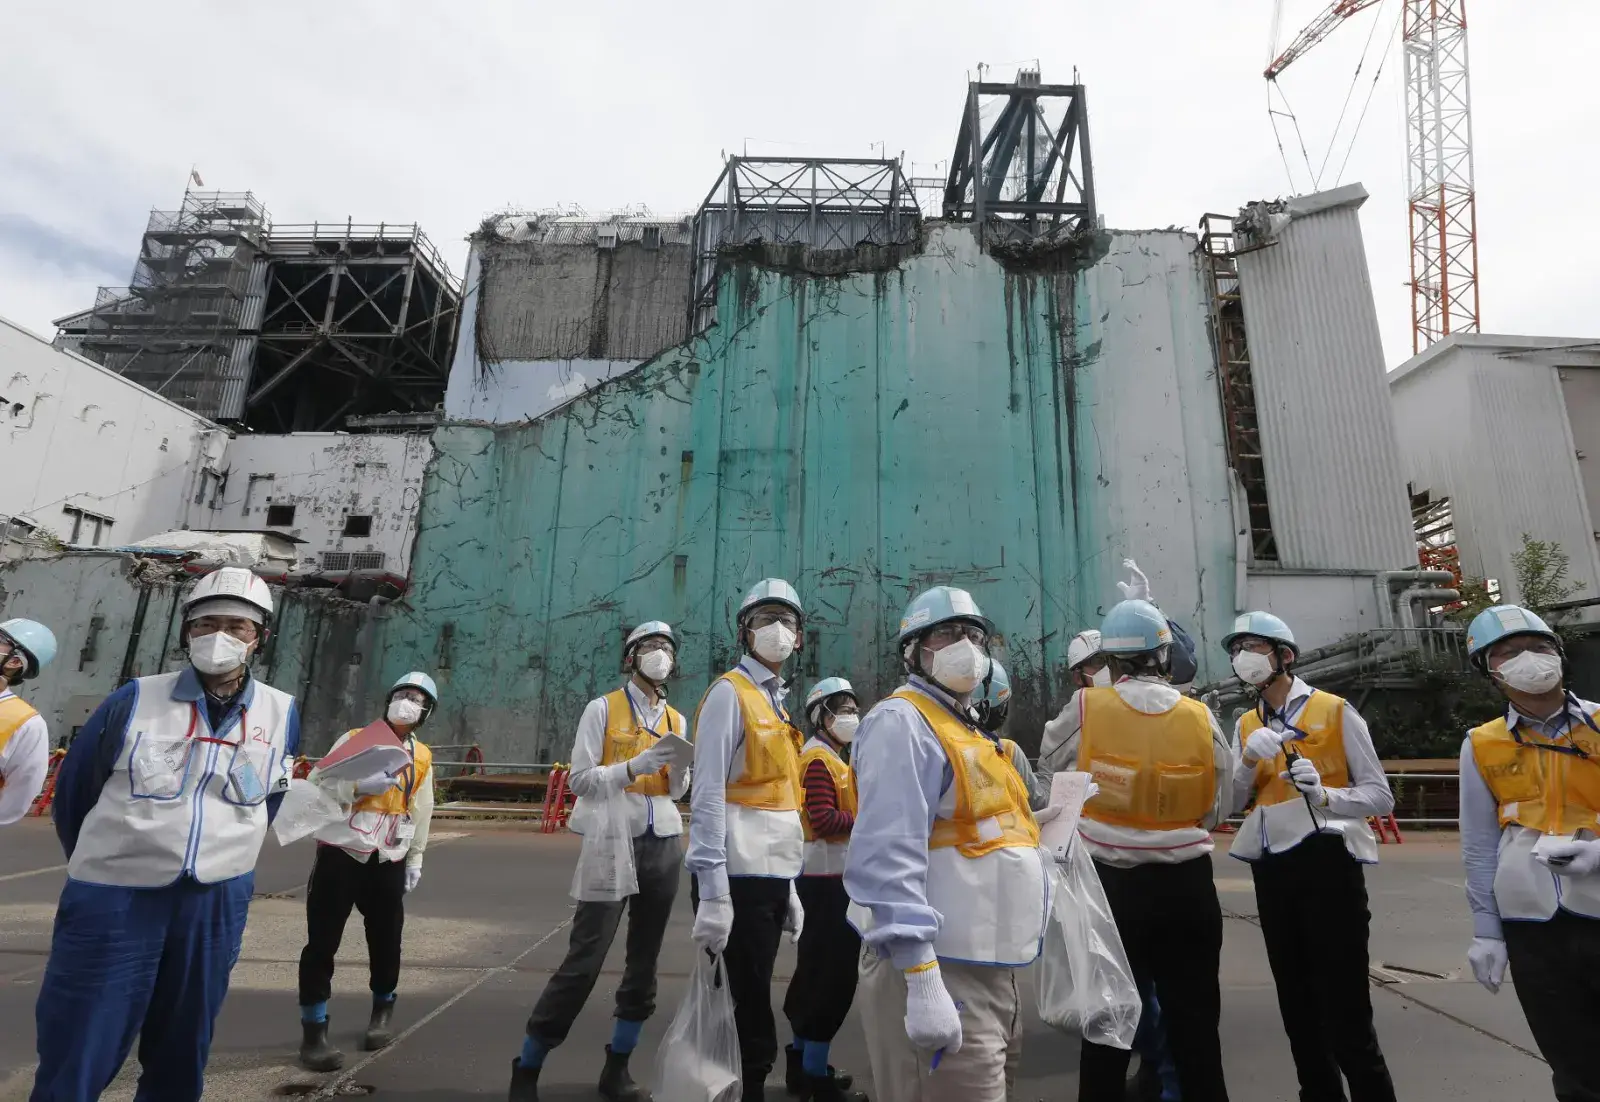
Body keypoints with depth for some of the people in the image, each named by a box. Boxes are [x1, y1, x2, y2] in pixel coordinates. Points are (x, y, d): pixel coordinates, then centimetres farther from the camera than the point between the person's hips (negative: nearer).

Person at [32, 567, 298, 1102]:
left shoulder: (281, 712, -1)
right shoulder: (136, 700, -6)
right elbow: (75, 786, 7)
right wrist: (101, 863, 15)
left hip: (217, 903, 2)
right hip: (113, 897, -2)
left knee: (181, 1052, 16)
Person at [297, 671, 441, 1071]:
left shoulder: (422, 757, 8)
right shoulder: (355, 739, -3)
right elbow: (315, 784, -8)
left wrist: (415, 860, 16)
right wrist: (359, 786, -23)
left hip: (388, 861, 3)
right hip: (340, 853, -3)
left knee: (386, 940, 11)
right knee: (322, 942, -1)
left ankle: (383, 1009, 34)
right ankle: (314, 1029, 13)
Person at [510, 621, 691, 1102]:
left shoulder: (676, 719, 10)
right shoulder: (603, 708, -3)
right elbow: (580, 781, -9)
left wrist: (679, 767, -8)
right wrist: (635, 766, -22)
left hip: (663, 846, 5)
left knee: (644, 963, 11)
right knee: (583, 962, -6)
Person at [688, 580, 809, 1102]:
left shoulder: (775, 701, 15)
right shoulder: (730, 693, -10)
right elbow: (708, 798, -16)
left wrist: (789, 887, 17)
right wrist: (712, 894, -20)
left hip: (770, 877, 8)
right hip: (739, 879, -8)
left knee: (745, 1004, 17)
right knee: (745, 1009, 0)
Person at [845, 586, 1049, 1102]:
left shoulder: (965, 729, 17)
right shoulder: (902, 722, -16)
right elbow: (889, 859, -26)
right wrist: (921, 980, -30)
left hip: (989, 969, 10)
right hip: (941, 971, -10)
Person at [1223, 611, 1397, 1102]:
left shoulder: (1335, 710, -4)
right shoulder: (1246, 725, 11)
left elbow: (1380, 797, -5)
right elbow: (1231, 802, 3)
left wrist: (1325, 793, -23)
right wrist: (1250, 760, -14)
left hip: (1326, 863, -5)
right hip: (1271, 870, 6)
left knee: (1346, 1017, -3)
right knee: (1298, 1011, 17)